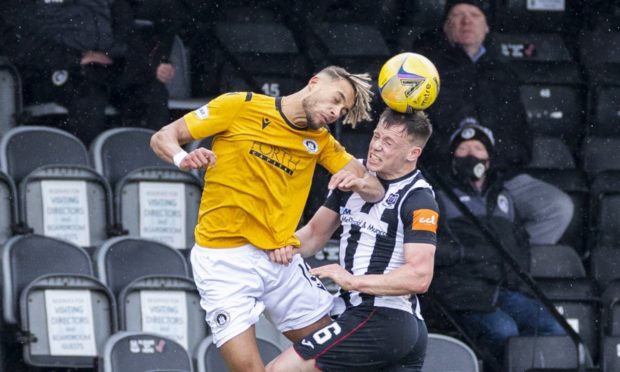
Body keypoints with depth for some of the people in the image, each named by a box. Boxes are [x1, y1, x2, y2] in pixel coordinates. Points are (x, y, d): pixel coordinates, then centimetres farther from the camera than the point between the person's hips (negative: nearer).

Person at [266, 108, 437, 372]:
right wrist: (289, 245, 0)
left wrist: (354, 281, -22)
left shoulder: (418, 200, -11)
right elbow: (316, 232, 22)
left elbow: (420, 277, -21)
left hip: (379, 318, -9)